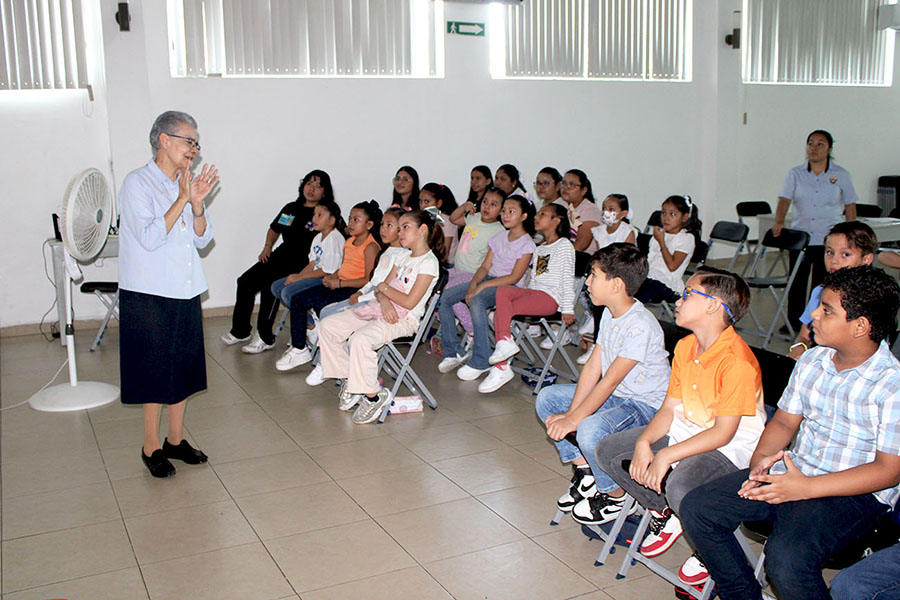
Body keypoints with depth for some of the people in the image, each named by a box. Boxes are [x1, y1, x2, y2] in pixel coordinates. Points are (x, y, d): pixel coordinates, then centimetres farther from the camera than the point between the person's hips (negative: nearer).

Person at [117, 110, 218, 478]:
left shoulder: (185, 185, 10)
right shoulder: (138, 183, -9)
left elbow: (202, 240, 6)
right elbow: (149, 237, -20)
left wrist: (197, 204, -10)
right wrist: (182, 200, -20)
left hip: (185, 294, 7)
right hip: (149, 296, -7)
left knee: (184, 369, 12)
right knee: (157, 372, 1)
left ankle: (175, 440, 26)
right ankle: (151, 447, 16)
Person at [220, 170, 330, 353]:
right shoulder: (291, 208, 17)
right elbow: (274, 229, 33)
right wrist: (267, 247, 13)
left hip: (302, 263, -7)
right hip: (280, 256, 7)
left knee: (270, 285, -29)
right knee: (245, 281, -4)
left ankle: (265, 337, -17)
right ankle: (240, 331, 9)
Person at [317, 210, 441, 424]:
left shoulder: (429, 262, -8)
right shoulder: (404, 258, 19)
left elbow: (410, 302, -17)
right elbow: (380, 290, 14)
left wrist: (384, 287, -2)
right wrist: (384, 300, -10)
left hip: (404, 319, -9)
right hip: (381, 310, 9)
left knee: (360, 339, -35)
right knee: (327, 326, -1)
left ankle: (372, 395, -19)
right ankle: (348, 378, 5)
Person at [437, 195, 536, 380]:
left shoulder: (527, 244, -7)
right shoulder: (499, 238, 16)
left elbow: (515, 277, -16)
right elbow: (485, 266, 12)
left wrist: (482, 286, -22)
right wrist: (473, 283, -10)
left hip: (510, 287, -8)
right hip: (488, 280, 8)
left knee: (477, 301, -37)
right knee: (446, 297, -9)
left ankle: (480, 361, -30)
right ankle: (454, 351, -2)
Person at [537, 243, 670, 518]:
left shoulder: (640, 325, -26)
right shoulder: (609, 315, 3)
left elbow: (609, 382, -26)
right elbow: (593, 367, 0)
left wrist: (572, 420, -23)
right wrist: (570, 413, -10)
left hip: (647, 405, -9)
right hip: (616, 396, 10)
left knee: (590, 429, -35)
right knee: (547, 398, 5)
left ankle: (616, 495, -6)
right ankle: (584, 471, 7)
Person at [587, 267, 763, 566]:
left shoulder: (737, 361, -24)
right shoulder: (685, 347, 3)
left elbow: (723, 432, -24)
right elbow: (669, 408, 4)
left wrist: (666, 455, -27)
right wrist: (643, 442, -13)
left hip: (731, 447, -8)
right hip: (686, 430, 9)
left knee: (680, 488, -38)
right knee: (607, 451, -2)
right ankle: (663, 512, 12)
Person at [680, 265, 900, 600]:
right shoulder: (811, 361, 7)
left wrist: (806, 488, -23)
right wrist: (761, 459, -6)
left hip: (856, 494, -7)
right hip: (792, 472, 7)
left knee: (786, 557, -34)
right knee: (696, 510, -7)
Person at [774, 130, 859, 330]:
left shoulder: (841, 175, 4)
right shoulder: (795, 174, 4)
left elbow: (850, 207, 7)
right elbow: (784, 200, -8)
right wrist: (779, 222, -25)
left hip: (829, 239, -1)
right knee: (797, 281, 3)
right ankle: (793, 322, 16)